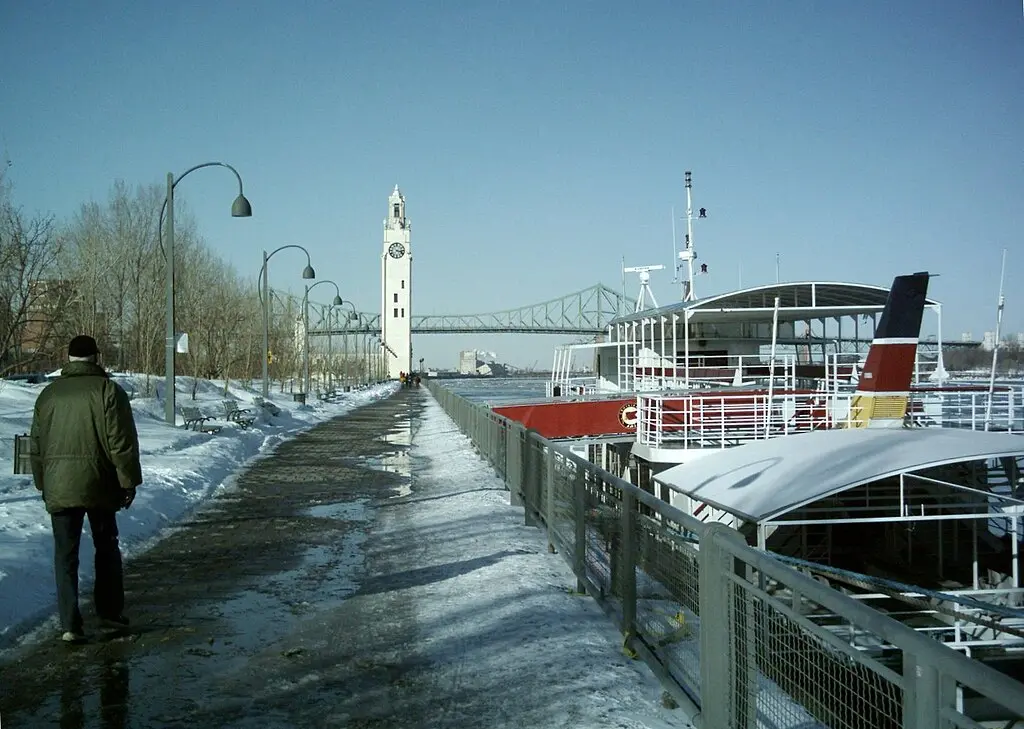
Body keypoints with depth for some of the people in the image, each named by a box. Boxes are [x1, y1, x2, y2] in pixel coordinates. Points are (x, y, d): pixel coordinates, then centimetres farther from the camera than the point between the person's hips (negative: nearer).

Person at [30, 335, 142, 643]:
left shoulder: (48, 394, 8)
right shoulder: (108, 390, -7)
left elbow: (36, 445, 15)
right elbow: (122, 443, -10)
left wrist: (43, 483, 23)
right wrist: (128, 481, -2)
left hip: (58, 487, 3)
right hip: (98, 484, -3)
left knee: (65, 554, 6)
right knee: (106, 548, 14)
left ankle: (70, 624, 3)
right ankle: (110, 612, 21)